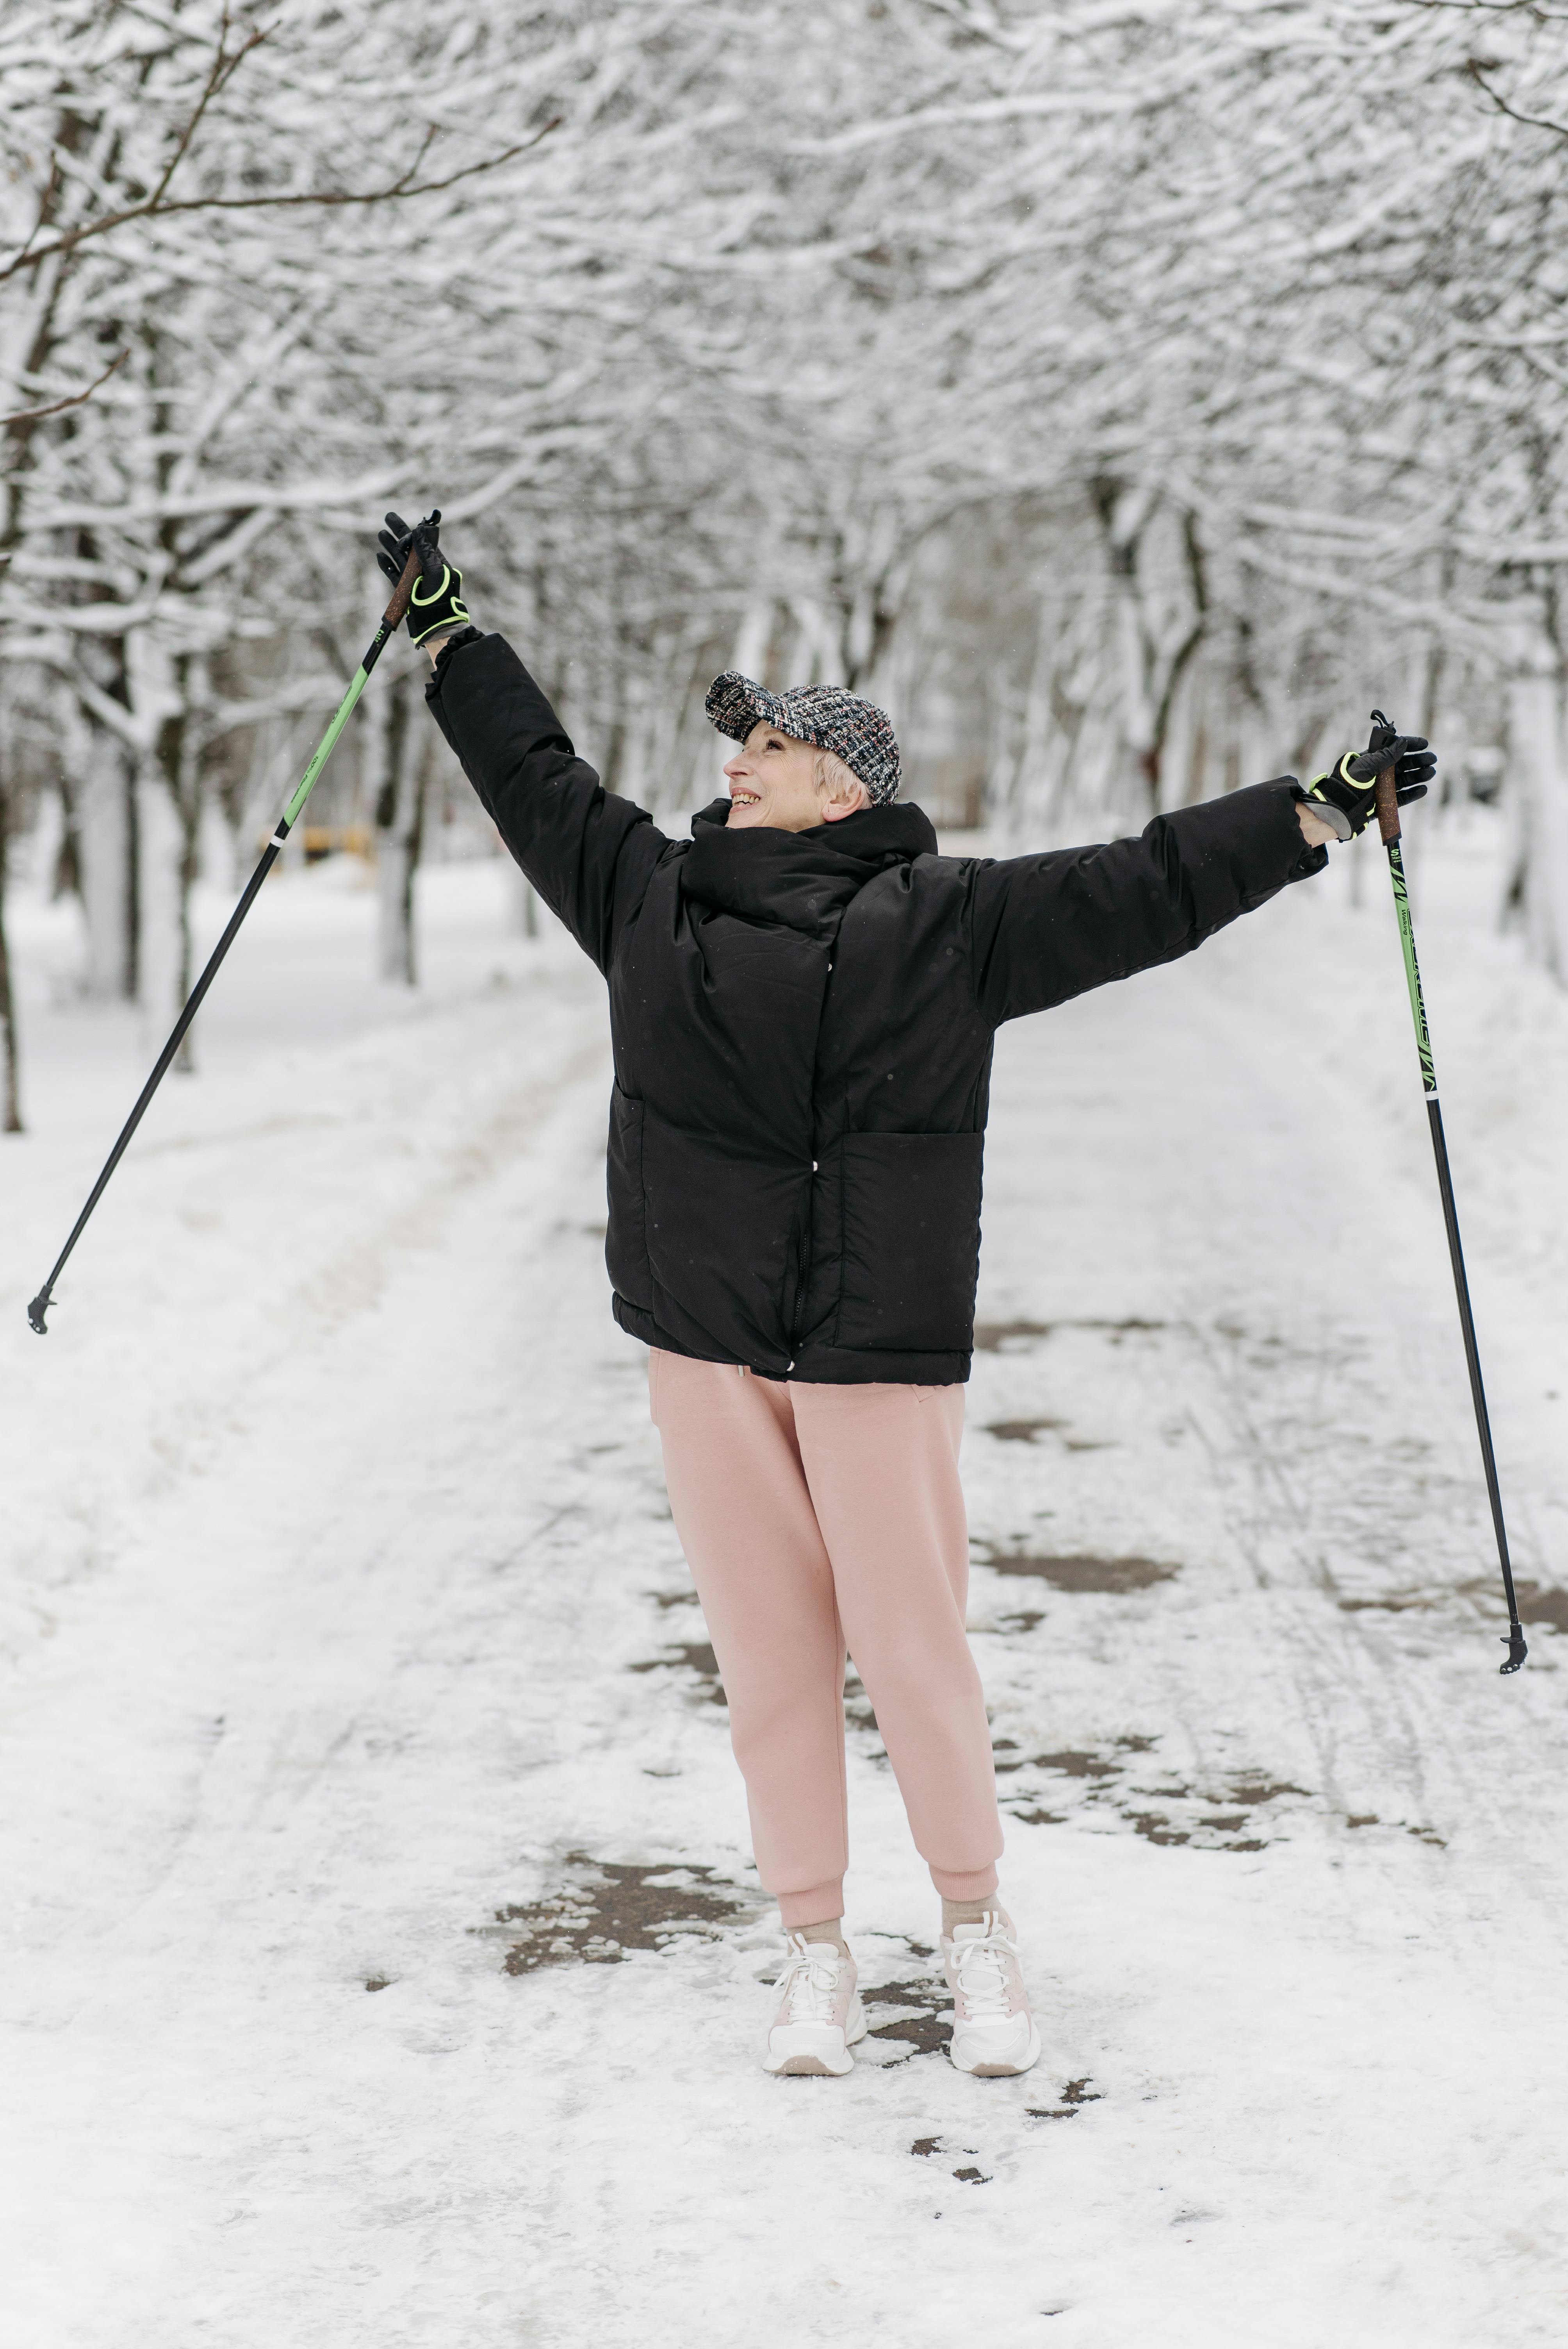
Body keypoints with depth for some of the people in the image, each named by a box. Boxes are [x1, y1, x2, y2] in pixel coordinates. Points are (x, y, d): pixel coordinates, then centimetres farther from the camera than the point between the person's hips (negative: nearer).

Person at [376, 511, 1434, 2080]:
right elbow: (536, 783, 23)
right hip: (703, 1345, 3)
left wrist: (1323, 810, -1)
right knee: (768, 1651, 6)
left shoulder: (947, 920, 1)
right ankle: (815, 1952, 17)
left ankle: (976, 1933, 17)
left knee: (911, 1645, -1)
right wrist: (444, 626, 28)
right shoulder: (653, 895, 12)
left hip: (880, 1345, -3)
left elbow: (1142, 891, 1)